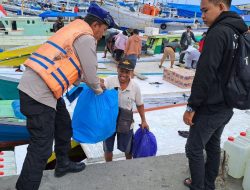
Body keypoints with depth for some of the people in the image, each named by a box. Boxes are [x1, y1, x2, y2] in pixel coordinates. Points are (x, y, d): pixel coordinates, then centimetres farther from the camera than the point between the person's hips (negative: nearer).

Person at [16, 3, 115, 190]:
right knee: (42, 148, -4)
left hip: (35, 86, 10)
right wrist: (98, 89, 14)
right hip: (39, 93, -10)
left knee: (64, 125, 24)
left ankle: (63, 164, 43)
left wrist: (95, 80, 30)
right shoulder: (86, 38, -11)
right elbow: (91, 76, -7)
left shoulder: (75, 31, 19)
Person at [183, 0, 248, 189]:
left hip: (210, 108, -9)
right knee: (213, 146, 19)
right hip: (226, 106, 9)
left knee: (194, 149, 4)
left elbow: (205, 74, -24)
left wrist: (192, 106, -17)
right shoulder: (238, 32, 9)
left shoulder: (218, 32, -20)